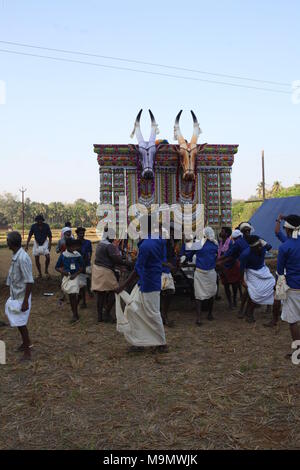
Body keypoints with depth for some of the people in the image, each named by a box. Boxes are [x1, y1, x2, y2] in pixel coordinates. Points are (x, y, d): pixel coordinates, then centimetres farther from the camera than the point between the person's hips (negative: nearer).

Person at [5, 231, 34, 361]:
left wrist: (25, 301, -24)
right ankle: (26, 342, 41)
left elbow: (29, 282, -25)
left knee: (20, 323, 1)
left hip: (21, 297, -9)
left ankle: (27, 352, 15)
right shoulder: (15, 256, 4)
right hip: (15, 295, 9)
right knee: (17, 321, 22)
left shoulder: (22, 258, -26)